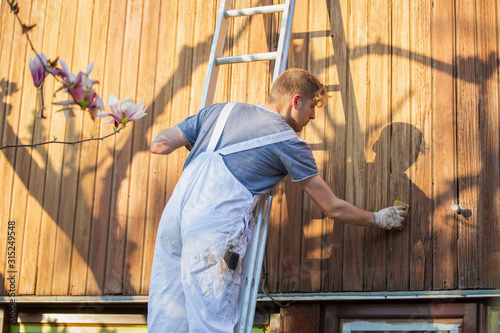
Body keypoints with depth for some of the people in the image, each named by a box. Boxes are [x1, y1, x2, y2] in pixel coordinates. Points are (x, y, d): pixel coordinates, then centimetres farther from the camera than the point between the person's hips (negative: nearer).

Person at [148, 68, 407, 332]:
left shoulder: (222, 110, 22)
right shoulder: (288, 142, 9)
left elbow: (159, 145, 19)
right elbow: (333, 209, 15)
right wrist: (378, 219, 31)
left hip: (173, 212, 6)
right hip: (214, 224, -6)